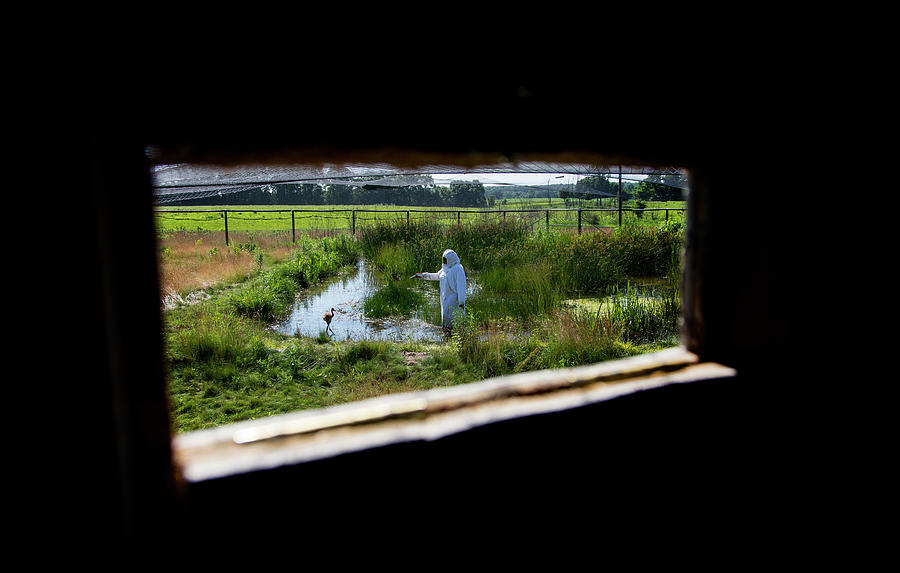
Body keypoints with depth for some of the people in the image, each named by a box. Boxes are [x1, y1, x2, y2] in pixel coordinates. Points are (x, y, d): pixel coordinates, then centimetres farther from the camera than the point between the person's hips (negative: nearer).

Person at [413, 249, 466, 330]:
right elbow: (436, 276, 31)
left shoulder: (458, 269, -11)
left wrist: (461, 301, -23)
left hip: (454, 298, -8)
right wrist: (422, 275, 30)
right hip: (446, 299, 8)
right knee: (446, 318, 8)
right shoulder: (445, 269, 14)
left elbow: (461, 286, -17)